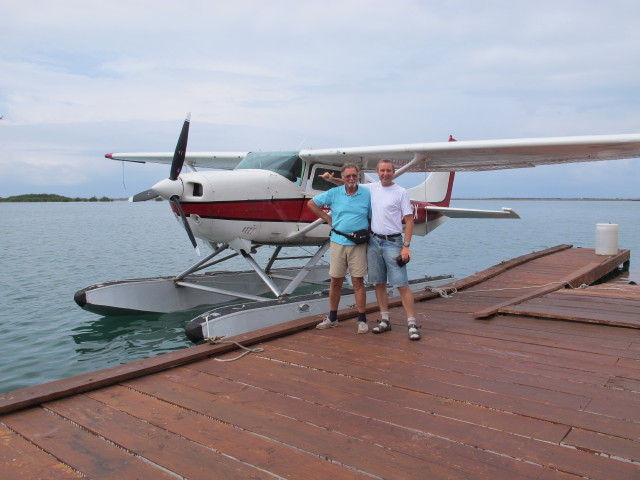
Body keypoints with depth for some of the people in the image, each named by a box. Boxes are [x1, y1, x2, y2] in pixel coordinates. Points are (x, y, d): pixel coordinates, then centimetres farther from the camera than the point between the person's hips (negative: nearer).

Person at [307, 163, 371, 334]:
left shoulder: (367, 194, 2)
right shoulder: (334, 193, 3)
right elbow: (311, 203, 10)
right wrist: (328, 219, 6)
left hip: (358, 244, -1)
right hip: (338, 242, 1)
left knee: (358, 281, 0)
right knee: (335, 281, 8)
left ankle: (362, 320, 9)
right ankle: (332, 318, 21)